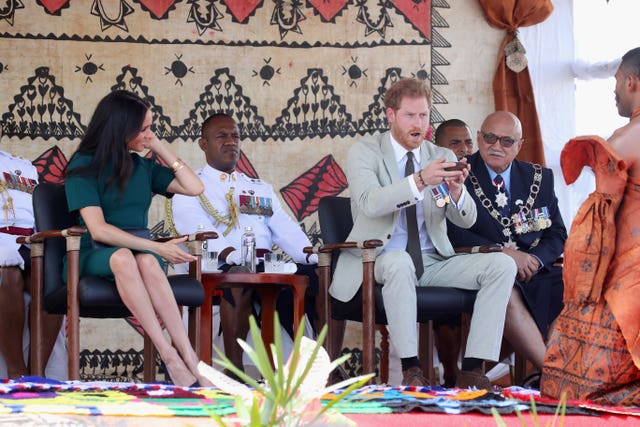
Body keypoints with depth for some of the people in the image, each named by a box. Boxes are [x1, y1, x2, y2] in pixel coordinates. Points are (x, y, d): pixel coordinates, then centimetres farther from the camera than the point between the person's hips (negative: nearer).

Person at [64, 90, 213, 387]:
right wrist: (158, 247, -19)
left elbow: (194, 187, 11)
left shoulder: (143, 166, 17)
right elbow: (98, 229, -11)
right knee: (123, 257, -39)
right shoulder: (84, 167, 0)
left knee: (147, 261, -35)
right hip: (95, 256, -3)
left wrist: (159, 147, 11)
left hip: (140, 250, 3)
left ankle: (189, 360, -48)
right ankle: (171, 357, -48)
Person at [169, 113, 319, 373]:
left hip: (267, 267, 5)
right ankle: (235, 369, -36)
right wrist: (230, 254, -26)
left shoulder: (261, 189, 32)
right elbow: (194, 225, -5)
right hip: (220, 267, -5)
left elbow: (285, 230, 19)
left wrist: (313, 256, -5)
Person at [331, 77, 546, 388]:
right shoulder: (364, 152, 0)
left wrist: (457, 191, -19)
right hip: (381, 261, -5)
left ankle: (472, 370, -22)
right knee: (399, 261, -40)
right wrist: (420, 181, -33)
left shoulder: (442, 157, 13)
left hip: (434, 262, 5)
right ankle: (411, 369, -33)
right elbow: (369, 204, -20)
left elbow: (466, 220, 4)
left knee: (502, 264, -16)